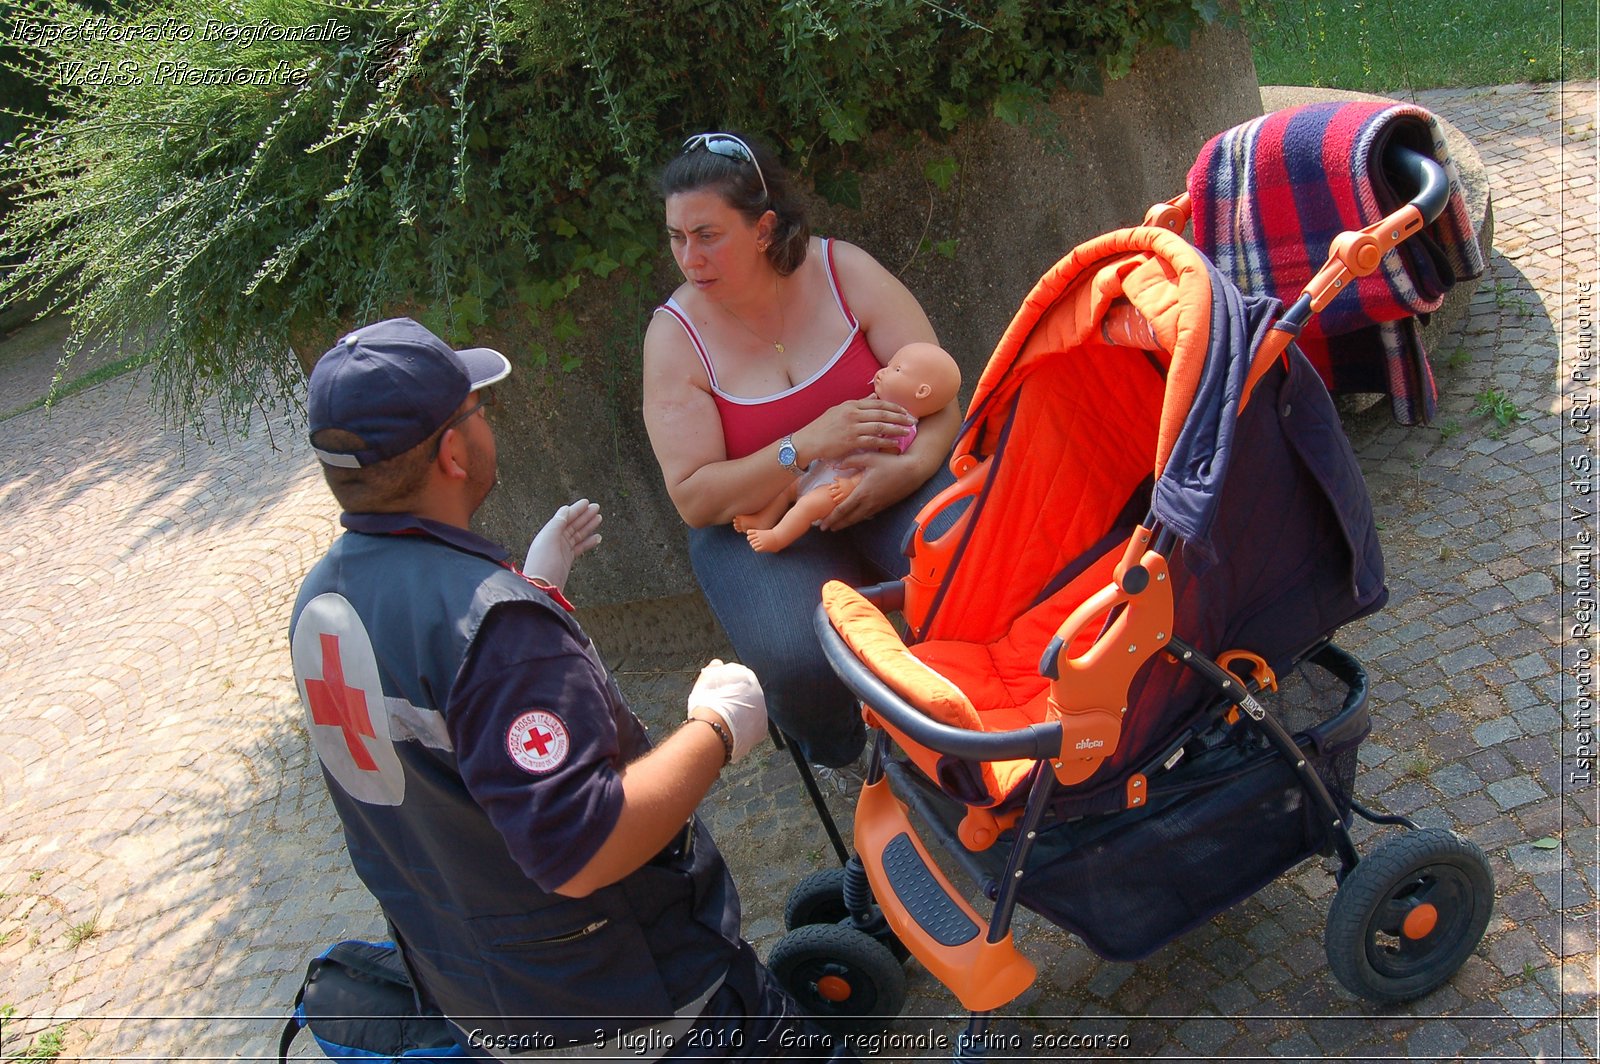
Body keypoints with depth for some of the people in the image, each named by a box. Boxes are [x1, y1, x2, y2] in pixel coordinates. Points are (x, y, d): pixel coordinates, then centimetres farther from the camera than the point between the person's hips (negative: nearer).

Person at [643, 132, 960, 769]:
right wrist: (807, 445, -26)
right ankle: (837, 749, 9)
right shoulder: (675, 335, -8)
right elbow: (694, 498, -13)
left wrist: (915, 463, -29)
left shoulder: (842, 271, -6)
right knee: (798, 662, -30)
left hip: (885, 485, 1)